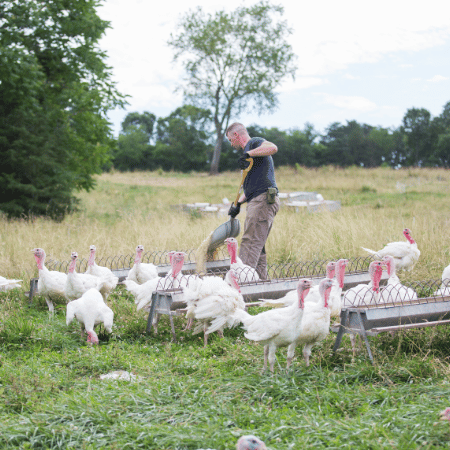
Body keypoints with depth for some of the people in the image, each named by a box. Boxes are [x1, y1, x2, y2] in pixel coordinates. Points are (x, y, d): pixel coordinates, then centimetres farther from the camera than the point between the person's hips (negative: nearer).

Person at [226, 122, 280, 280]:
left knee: (250, 242, -14)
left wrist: (248, 154, -25)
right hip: (258, 202, 10)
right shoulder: (248, 149, 28)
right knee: (257, 246, 10)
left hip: (263, 200, -10)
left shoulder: (254, 143, -1)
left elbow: (273, 148, -26)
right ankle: (261, 280, 11)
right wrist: (238, 203, 15)